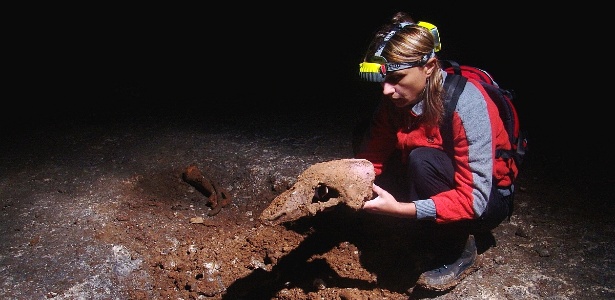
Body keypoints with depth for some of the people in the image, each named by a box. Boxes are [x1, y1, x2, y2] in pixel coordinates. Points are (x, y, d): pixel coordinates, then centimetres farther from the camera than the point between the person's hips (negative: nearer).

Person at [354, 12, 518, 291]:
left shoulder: (466, 103, -30)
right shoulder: (395, 100, -11)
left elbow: (473, 200, -33)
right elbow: (371, 157, -7)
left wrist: (399, 209, -42)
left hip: (488, 199, -6)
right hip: (444, 184, 6)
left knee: (423, 161, -32)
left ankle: (463, 251, -10)